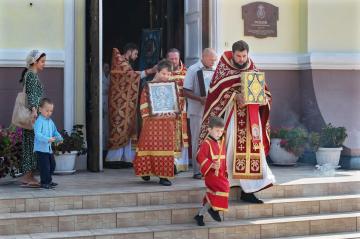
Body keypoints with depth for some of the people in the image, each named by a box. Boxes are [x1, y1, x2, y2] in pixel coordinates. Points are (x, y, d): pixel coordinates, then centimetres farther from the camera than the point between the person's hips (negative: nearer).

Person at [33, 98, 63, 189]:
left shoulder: (50, 121, 12)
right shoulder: (39, 121, -15)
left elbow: (55, 132, 20)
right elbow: (37, 134, -25)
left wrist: (59, 138, -1)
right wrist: (48, 139, -36)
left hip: (49, 148, 9)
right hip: (41, 148, -9)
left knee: (52, 165, 16)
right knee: (45, 166, -9)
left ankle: (48, 181, 29)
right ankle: (44, 182, 1)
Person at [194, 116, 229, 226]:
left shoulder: (221, 143, 13)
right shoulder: (206, 143, -11)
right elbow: (201, 157, -16)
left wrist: (225, 172, 17)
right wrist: (211, 165, -25)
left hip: (220, 173, 8)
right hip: (211, 173, -8)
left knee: (211, 195, 10)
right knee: (224, 187, -24)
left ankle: (200, 215, 20)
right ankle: (213, 209, -6)